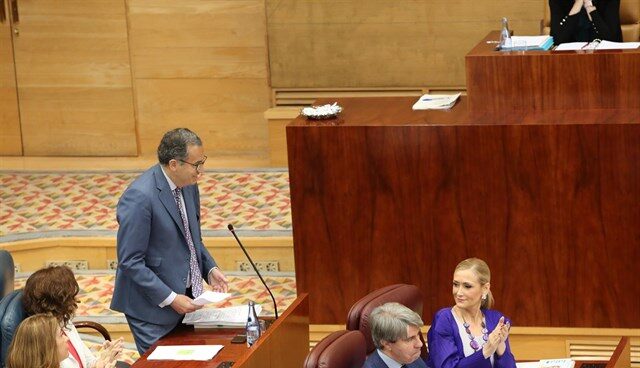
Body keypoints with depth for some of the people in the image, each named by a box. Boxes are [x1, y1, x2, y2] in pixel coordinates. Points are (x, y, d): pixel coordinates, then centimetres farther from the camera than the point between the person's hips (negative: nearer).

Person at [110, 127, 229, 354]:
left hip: (187, 294, 8)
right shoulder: (140, 197, -23)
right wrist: (170, 299, -20)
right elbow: (130, 262, -21)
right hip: (153, 307, -8)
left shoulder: (188, 185, 3)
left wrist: (210, 269, 1)